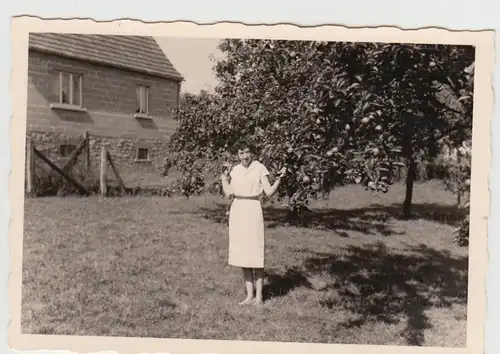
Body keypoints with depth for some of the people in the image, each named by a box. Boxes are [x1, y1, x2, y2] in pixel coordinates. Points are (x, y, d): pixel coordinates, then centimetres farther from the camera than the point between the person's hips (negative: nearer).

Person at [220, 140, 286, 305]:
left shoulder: (260, 168, -4)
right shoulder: (235, 170, 10)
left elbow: (269, 192, -9)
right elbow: (228, 194, 7)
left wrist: (279, 178, -21)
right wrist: (224, 176, 11)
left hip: (253, 211, -5)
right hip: (237, 211, 5)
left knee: (255, 253, -2)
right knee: (242, 253, 8)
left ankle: (259, 296, 8)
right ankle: (249, 294, 18)